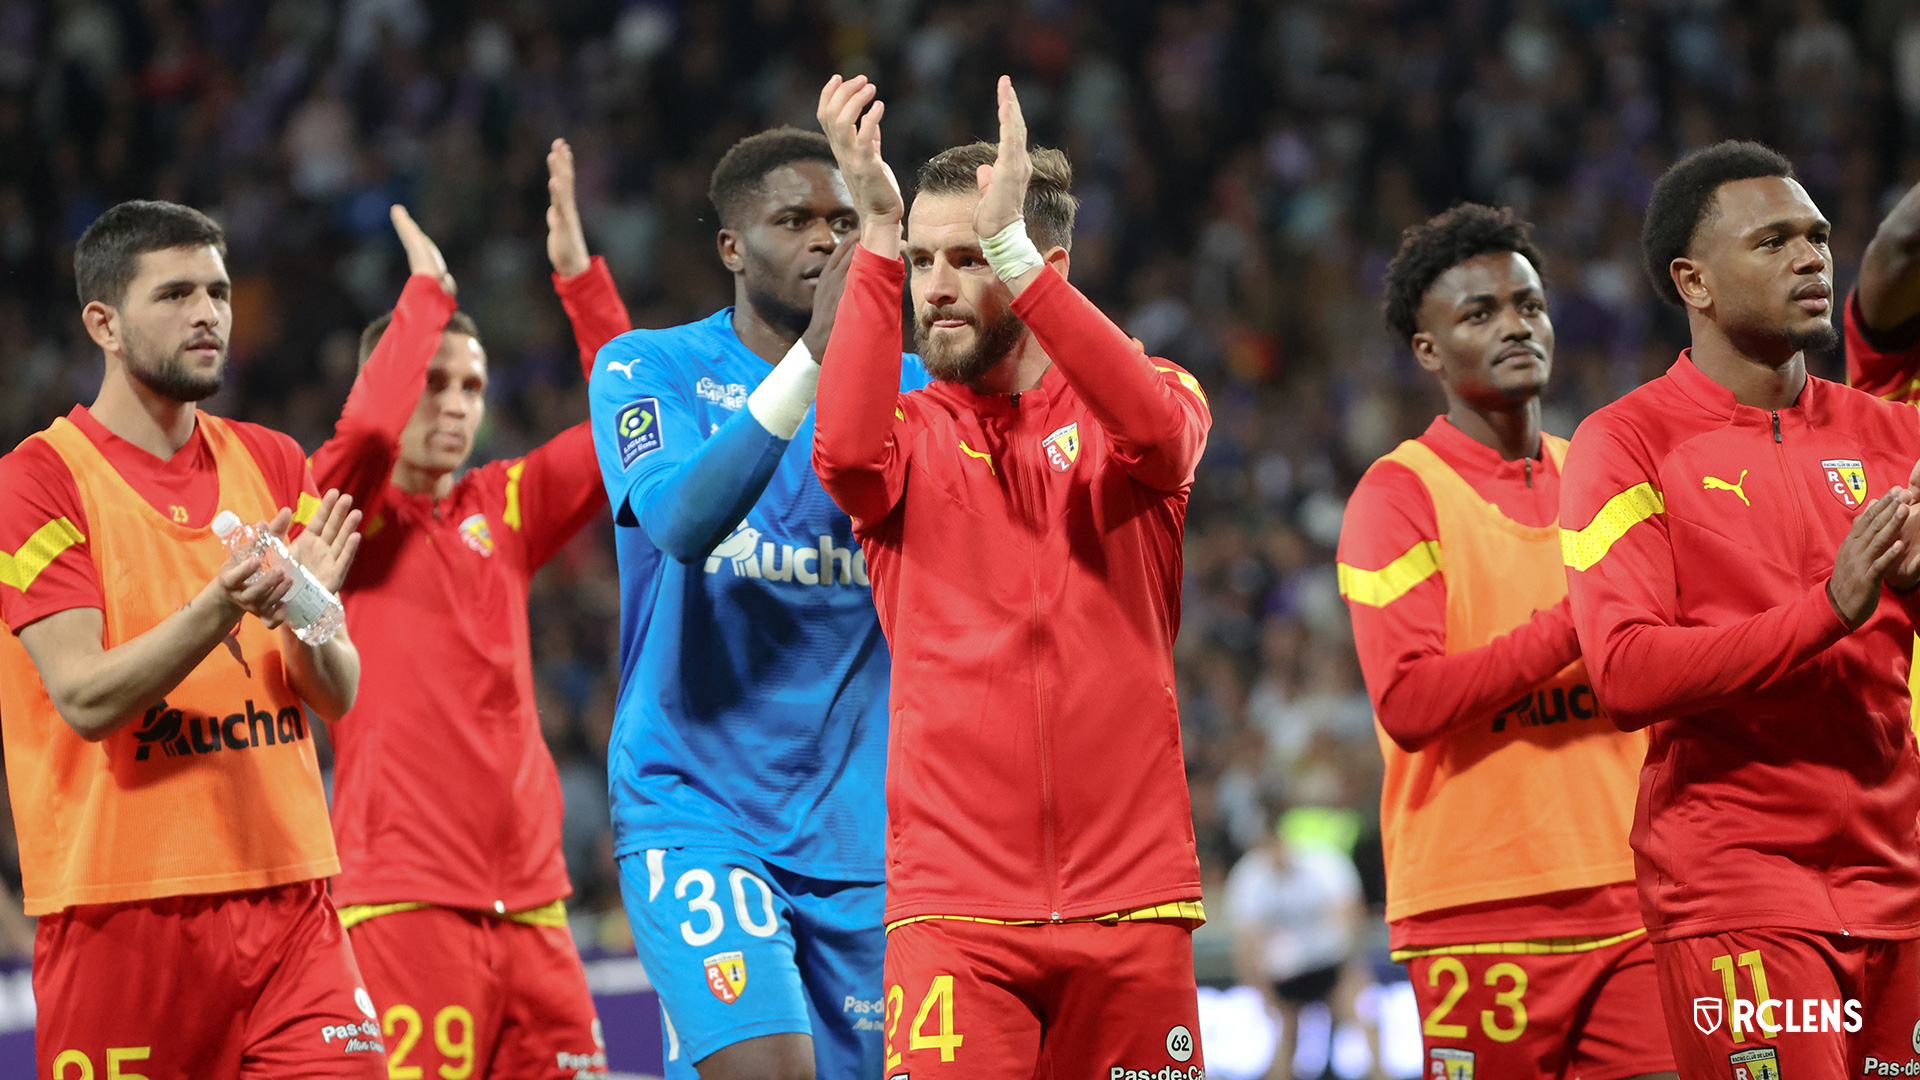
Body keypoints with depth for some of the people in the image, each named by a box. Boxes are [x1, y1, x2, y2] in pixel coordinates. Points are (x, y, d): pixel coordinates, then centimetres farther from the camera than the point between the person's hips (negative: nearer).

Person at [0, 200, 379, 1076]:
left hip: (286, 893, 4)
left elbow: (337, 696, 8)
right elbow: (85, 697, -14)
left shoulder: (273, 465, 12)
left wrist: (302, 614, -14)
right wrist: (220, 609, -28)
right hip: (119, 904, -4)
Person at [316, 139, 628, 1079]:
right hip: (403, 891, -6)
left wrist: (577, 274, 2)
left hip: (528, 891, 6)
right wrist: (428, 294, -8)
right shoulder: (343, 510, 1)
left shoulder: (504, 506, 15)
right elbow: (366, 429, -20)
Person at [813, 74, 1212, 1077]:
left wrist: (1010, 250, -25)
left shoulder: (1148, 395, 8)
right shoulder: (911, 433, 9)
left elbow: (1159, 431, -17)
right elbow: (843, 450, -16)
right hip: (953, 901, -1)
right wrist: (877, 233, -20)